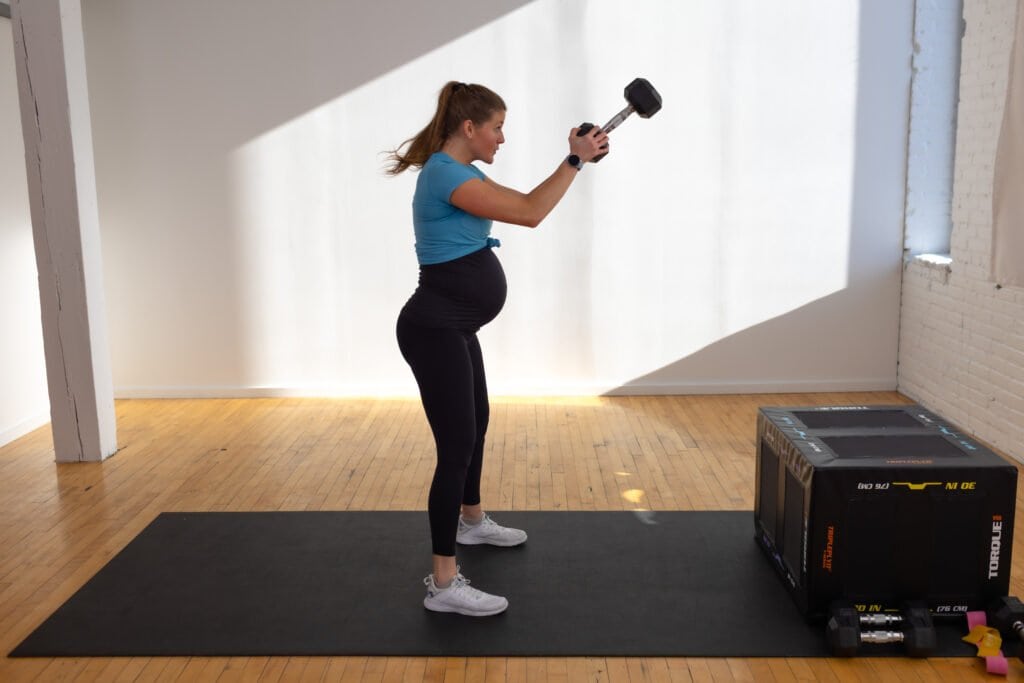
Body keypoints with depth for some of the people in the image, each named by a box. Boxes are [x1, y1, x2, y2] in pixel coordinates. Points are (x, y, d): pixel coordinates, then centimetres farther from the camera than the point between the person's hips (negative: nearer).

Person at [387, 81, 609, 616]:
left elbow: (525, 202, 19)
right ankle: (443, 583, 1)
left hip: (453, 328, 11)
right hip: (435, 330, -11)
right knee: (457, 445, -8)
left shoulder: (460, 172, 12)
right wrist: (575, 161, -11)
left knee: (475, 426, 25)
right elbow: (531, 214, -21)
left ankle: (472, 522, 47)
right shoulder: (446, 175, -19)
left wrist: (576, 159, 11)